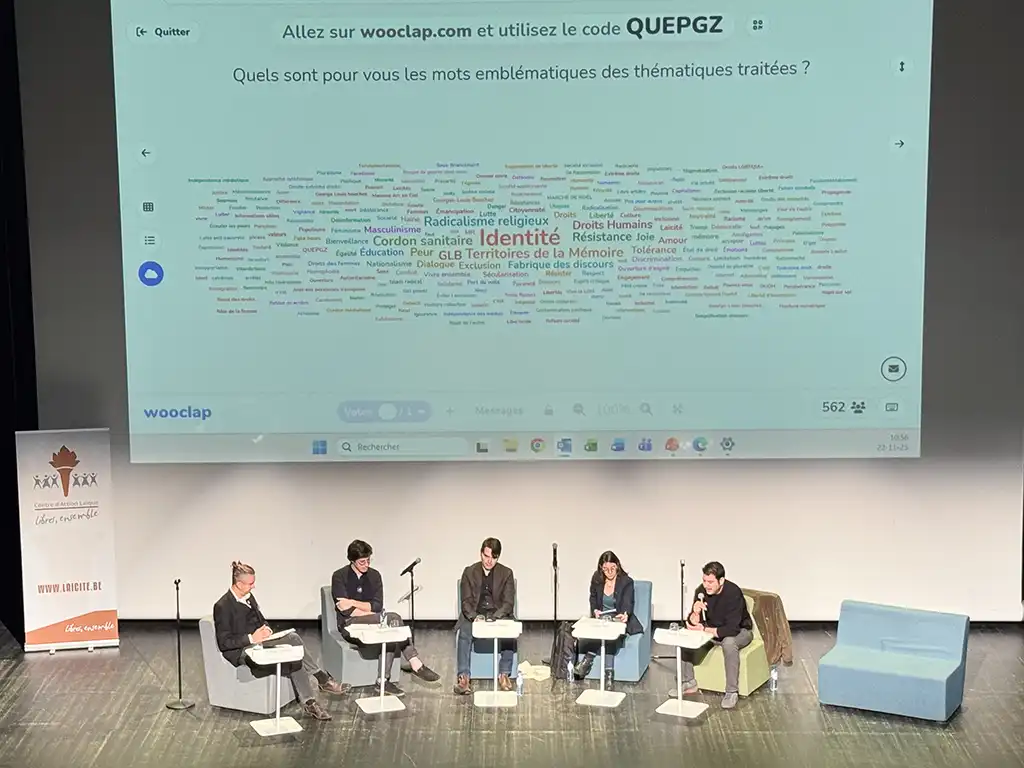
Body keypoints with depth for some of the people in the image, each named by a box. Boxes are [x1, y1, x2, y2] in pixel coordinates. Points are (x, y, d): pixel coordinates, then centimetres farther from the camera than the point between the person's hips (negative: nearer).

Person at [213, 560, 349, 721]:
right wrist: (252, 638, -26)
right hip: (241, 652, -8)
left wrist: (266, 629, 0)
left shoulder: (249, 596, 10)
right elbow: (224, 643, -18)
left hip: (258, 640, 8)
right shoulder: (223, 607, -15)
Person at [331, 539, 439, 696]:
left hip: (371, 624, 5)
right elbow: (347, 611, -14)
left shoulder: (374, 575, 7)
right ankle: (416, 665, -25)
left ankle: (384, 680, -29)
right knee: (394, 619, -28)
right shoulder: (339, 576, -6)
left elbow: (378, 606, -1)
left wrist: (353, 603, -14)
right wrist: (377, 618, -15)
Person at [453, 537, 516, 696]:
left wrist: (494, 618, -23)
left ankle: (504, 675, -23)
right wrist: (474, 617, -23)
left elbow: (508, 603, -4)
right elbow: (466, 601, -1)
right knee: (465, 633, -32)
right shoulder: (469, 572, 3)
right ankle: (463, 677, -31)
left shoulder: (506, 573, 2)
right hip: (474, 614, 0)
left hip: (499, 615, 0)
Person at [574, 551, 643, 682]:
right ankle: (608, 671, -30)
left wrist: (625, 614, -42)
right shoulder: (596, 579, 1)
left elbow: (627, 604, -18)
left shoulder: (626, 581, -9)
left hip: (619, 619, -3)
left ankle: (588, 659, -26)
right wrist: (595, 610, -4)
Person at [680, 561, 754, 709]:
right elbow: (693, 623, -12)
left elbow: (732, 629, -34)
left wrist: (704, 630, -33)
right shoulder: (701, 591, -14)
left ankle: (732, 692, -26)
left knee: (729, 642, -39)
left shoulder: (733, 593, -30)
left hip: (739, 631, -6)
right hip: (712, 629, 6)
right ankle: (689, 683, 0)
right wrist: (695, 612, -35)